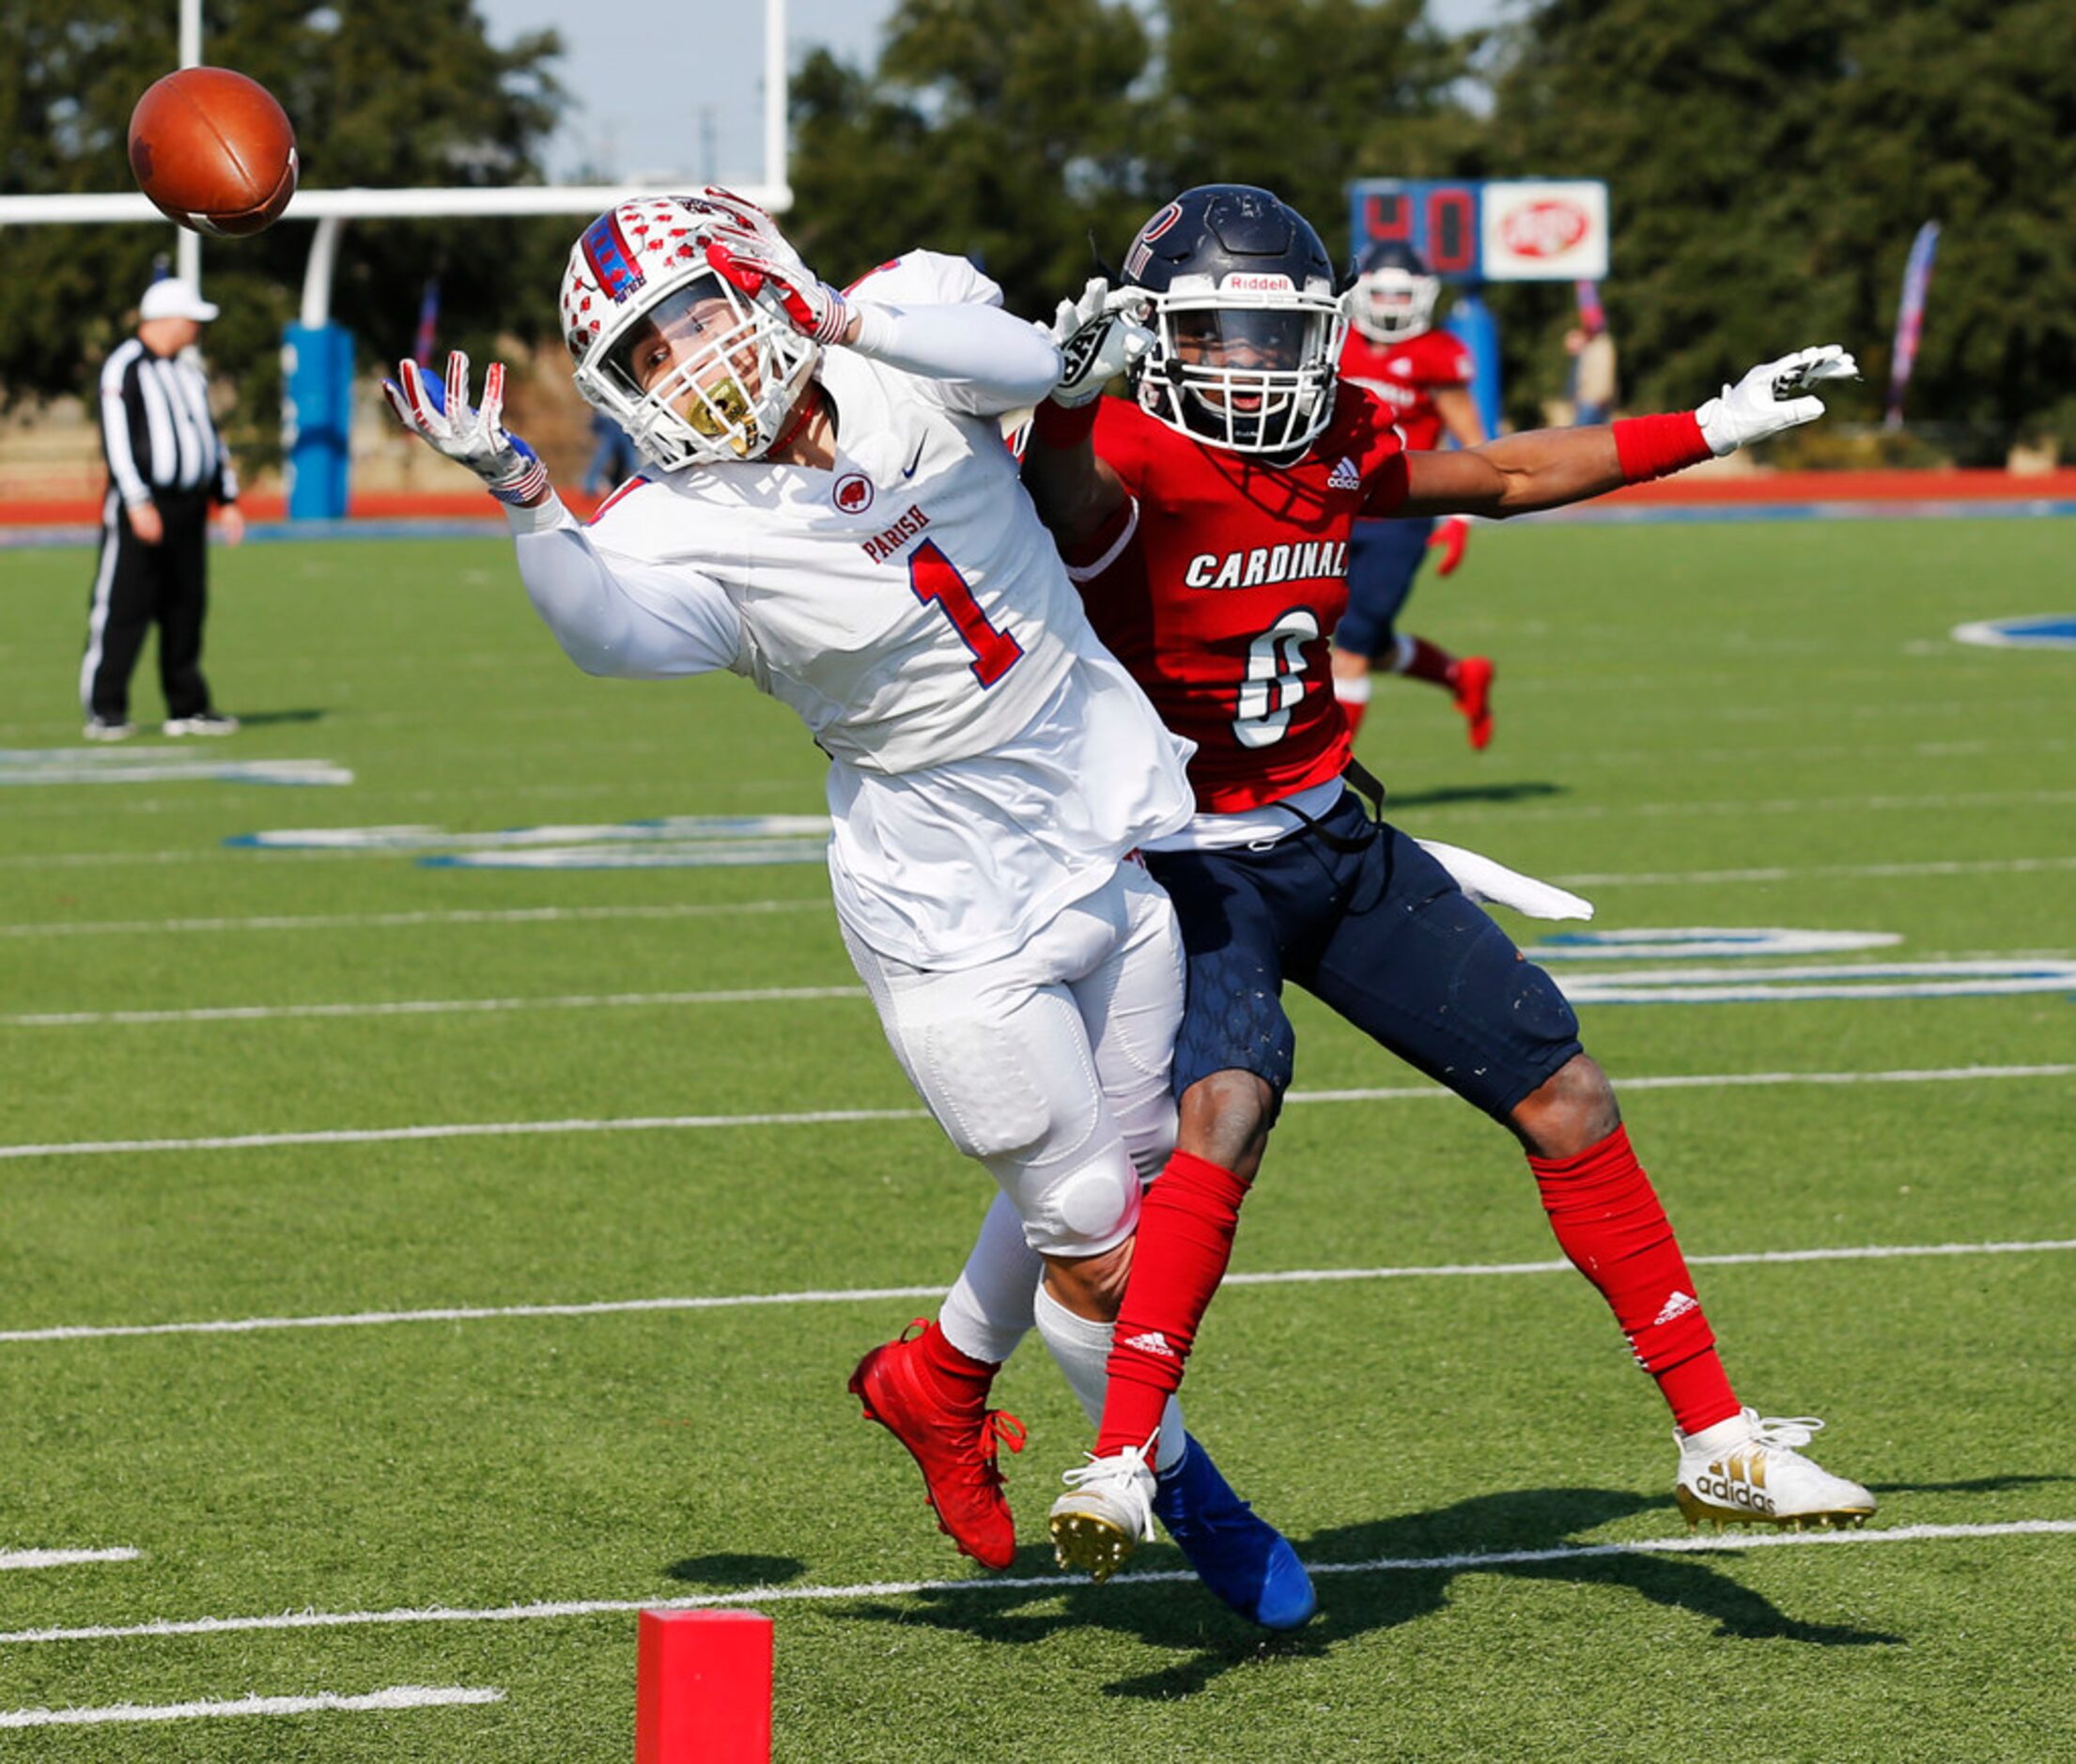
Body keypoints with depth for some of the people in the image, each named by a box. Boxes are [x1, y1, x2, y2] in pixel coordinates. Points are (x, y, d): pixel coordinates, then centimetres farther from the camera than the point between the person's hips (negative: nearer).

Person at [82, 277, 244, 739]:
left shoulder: (188, 372, 18)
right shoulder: (125, 367, -8)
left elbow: (210, 436, 24)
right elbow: (116, 438, -15)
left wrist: (228, 499, 17)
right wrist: (138, 503, -21)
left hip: (187, 509, 8)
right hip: (142, 506, -8)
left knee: (186, 610, 8)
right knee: (122, 608, -8)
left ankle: (187, 706, 14)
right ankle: (104, 710, -6)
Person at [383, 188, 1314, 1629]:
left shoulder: (901, 343, -8)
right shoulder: (691, 537, -18)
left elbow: (1022, 364, -29)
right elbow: (613, 629, -40)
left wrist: (842, 318, -38)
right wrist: (521, 495, -56)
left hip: (1121, 819, 4)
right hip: (957, 904, -4)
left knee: (1123, 1170, 16)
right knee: (1094, 1239, 1)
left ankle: (941, 1377, 42)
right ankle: (1177, 1483, 29)